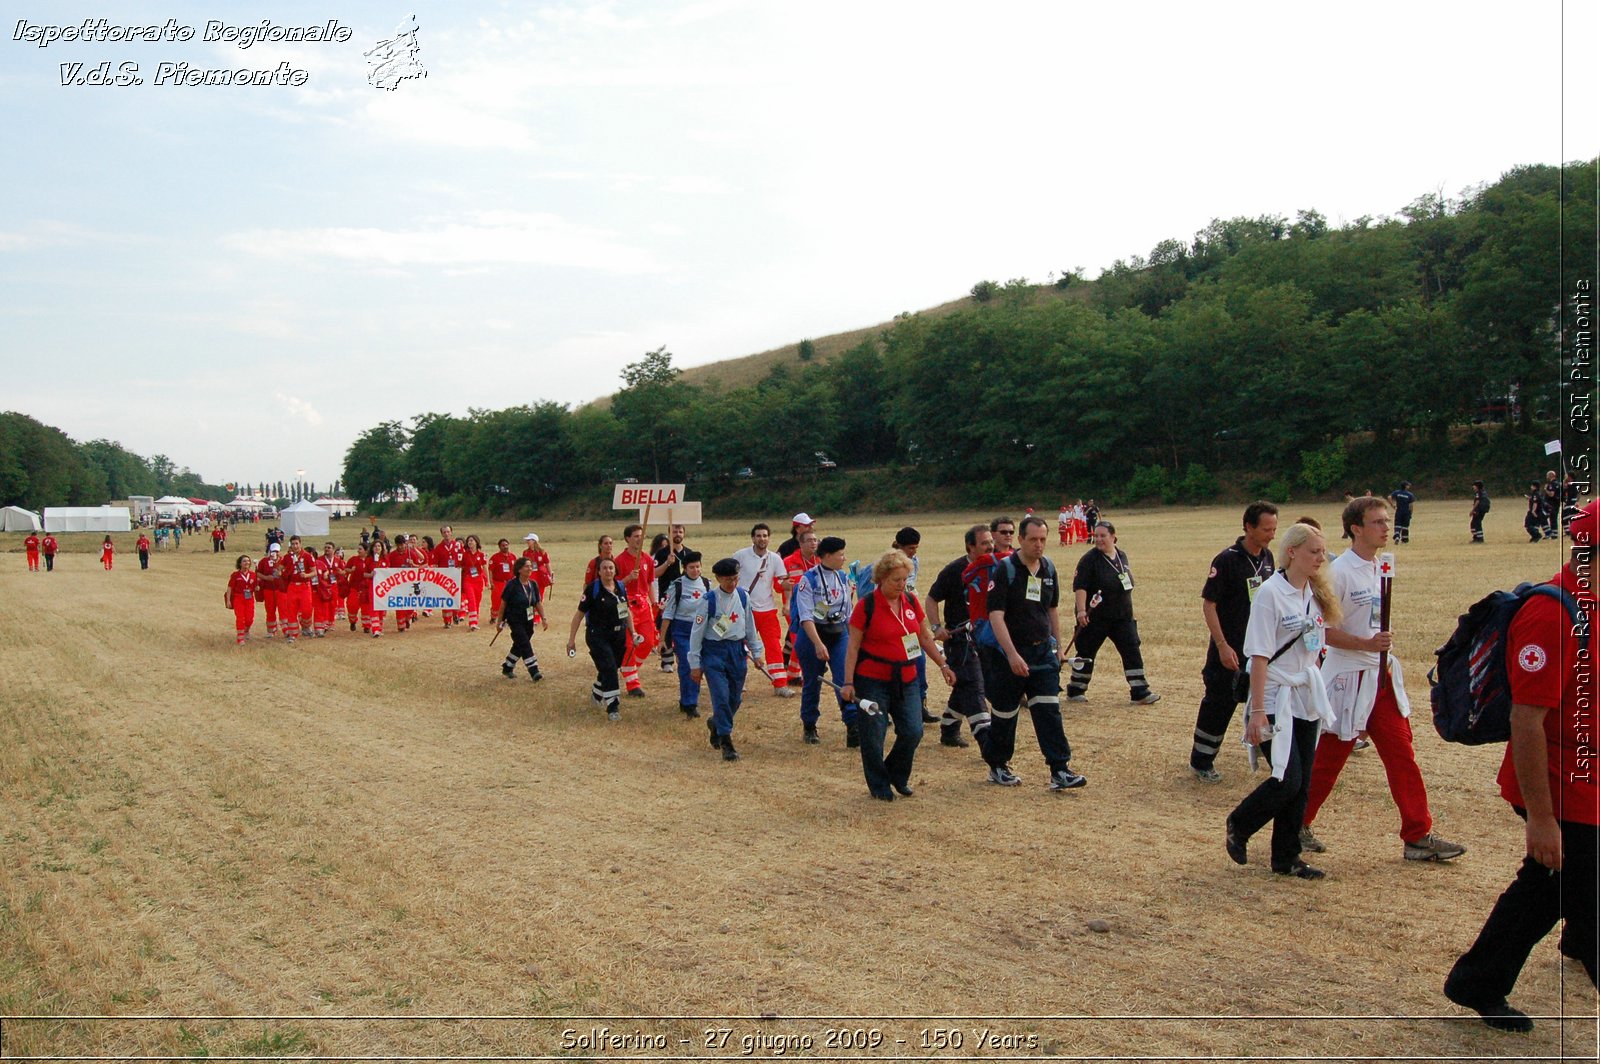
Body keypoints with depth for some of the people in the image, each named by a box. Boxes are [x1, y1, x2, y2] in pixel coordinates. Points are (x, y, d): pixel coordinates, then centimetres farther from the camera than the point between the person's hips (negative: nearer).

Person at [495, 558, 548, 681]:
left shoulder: (533, 585, 3)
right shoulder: (512, 585, -14)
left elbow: (538, 603, 11)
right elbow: (503, 603, -8)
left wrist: (543, 619, 6)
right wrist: (499, 622, -5)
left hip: (529, 621, 6)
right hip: (515, 621, -6)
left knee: (519, 646, 14)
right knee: (525, 645, -11)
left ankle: (507, 668, 31)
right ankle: (534, 672, -11)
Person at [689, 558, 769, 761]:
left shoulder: (743, 596, 2)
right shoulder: (709, 600, -11)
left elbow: (750, 626, 14)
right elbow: (697, 632, -7)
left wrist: (757, 652, 14)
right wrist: (695, 664, -6)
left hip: (737, 651, 5)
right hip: (714, 652, -5)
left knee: (735, 698, 10)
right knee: (721, 696, -12)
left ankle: (716, 724, 39)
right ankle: (726, 743, -4)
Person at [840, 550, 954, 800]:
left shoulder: (911, 602, 6)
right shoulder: (866, 606, -10)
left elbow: (925, 637, 17)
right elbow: (853, 647, -7)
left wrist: (943, 665, 15)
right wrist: (848, 683, -11)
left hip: (906, 680, 5)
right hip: (872, 681, -5)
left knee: (913, 731, -1)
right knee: (873, 737, 1)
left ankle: (897, 776, 24)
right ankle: (879, 785, 21)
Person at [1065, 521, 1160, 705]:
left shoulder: (1122, 556, 8)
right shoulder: (1089, 559, -12)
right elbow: (1079, 586, -19)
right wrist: (1081, 610, -30)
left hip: (1122, 616, 5)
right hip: (1095, 618, -5)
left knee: (1132, 652, 0)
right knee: (1086, 653, 5)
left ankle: (1140, 692, 4)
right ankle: (1075, 692, 20)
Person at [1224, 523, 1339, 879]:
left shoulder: (1316, 594, 8)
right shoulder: (1271, 593, -15)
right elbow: (1259, 655, -17)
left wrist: (1318, 695, 13)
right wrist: (1257, 710, -19)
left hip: (1307, 699, 7)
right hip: (1277, 699, -7)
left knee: (1301, 786, 9)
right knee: (1287, 780, -11)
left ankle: (1287, 858, 21)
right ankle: (1237, 826, 15)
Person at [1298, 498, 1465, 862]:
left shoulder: (1380, 569, 9)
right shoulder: (1339, 572, -16)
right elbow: (1322, 629, -18)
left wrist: (1386, 649, 17)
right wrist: (1366, 644, -26)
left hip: (1383, 678, 7)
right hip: (1348, 679, -7)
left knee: (1402, 756, 7)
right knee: (1327, 760, 4)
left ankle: (1418, 836, 14)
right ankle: (1297, 825, 20)